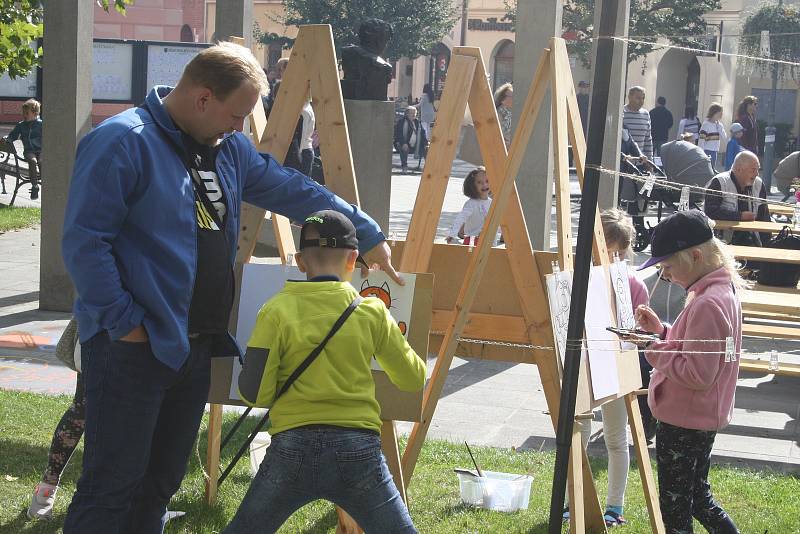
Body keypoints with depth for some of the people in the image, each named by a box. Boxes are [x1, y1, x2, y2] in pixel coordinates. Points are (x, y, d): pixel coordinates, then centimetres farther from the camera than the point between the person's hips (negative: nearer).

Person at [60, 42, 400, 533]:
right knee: (112, 487, -5)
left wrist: (367, 235, 22)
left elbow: (297, 192, 20)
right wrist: (124, 322, -17)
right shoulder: (122, 142, -13)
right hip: (132, 347, -8)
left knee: (161, 483, 15)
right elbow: (84, 240, -17)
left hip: (196, 347, 8)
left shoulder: (229, 149, 12)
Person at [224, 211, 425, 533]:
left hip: (292, 449, 0)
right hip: (358, 450, 0)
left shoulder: (277, 310, -1)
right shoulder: (372, 312, 2)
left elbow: (253, 393, -4)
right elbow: (413, 379, 12)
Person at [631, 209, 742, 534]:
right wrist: (662, 331, 4)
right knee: (698, 497, 23)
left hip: (683, 422, -10)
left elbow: (697, 374, -25)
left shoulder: (707, 305, -25)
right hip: (705, 418, 10)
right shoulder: (723, 291, 6)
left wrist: (652, 348, -20)